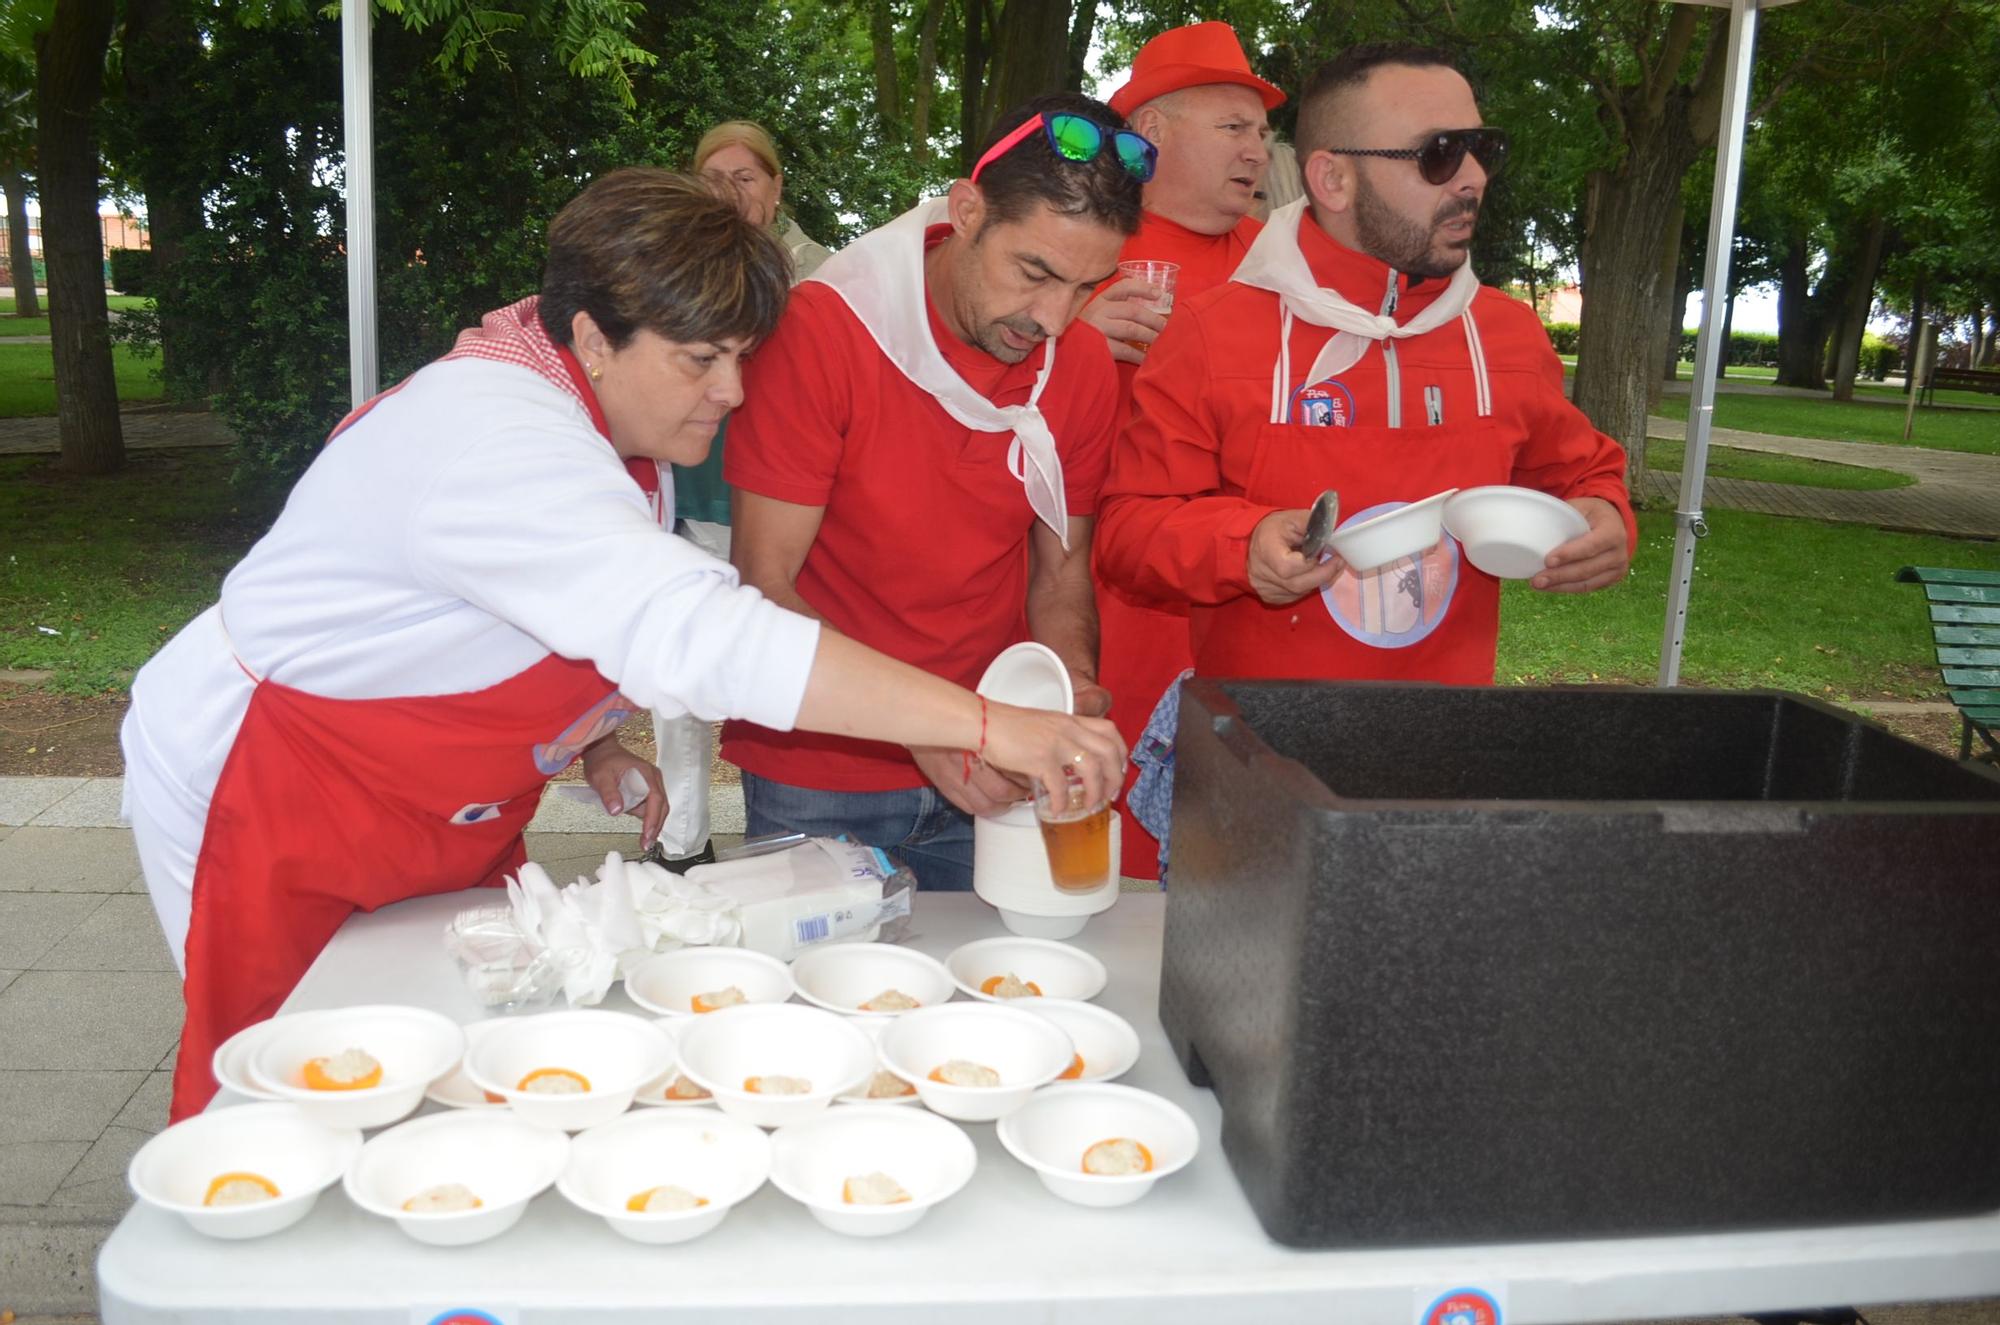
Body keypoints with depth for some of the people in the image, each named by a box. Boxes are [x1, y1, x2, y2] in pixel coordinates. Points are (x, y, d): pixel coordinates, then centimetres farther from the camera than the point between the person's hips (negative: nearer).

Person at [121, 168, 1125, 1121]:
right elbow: (699, 633, -46)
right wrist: (983, 725, -48)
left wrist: (589, 740, -4)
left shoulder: (589, 421, -2)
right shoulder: (500, 442, -33)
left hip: (430, 817, 8)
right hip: (260, 796, -8)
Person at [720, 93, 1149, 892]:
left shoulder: (1083, 365, -3)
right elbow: (764, 585, -17)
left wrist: (1072, 681, -13)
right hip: (818, 778, -3)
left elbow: (1060, 565, 8)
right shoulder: (823, 329, -17)